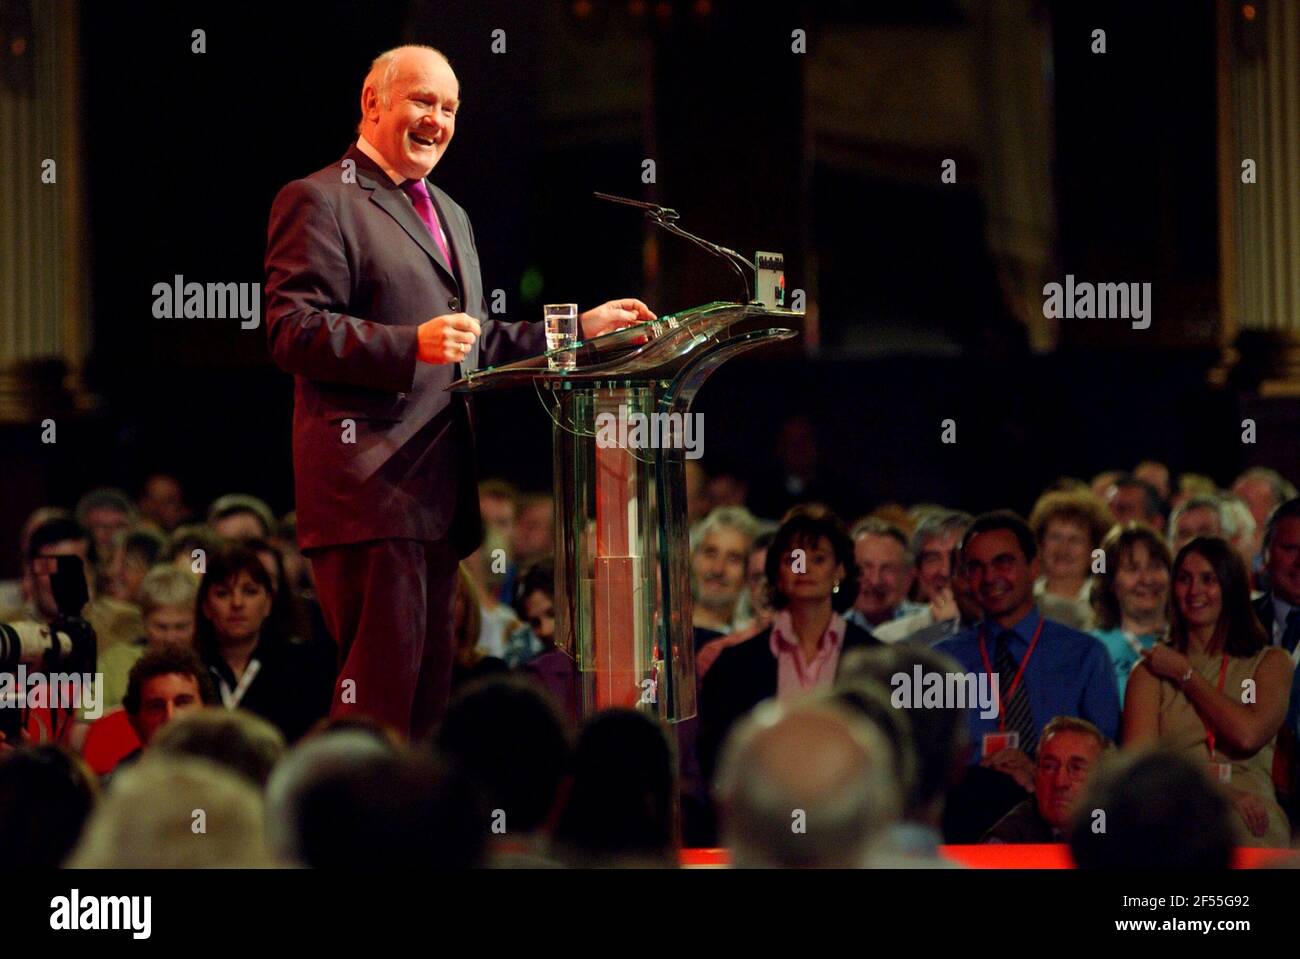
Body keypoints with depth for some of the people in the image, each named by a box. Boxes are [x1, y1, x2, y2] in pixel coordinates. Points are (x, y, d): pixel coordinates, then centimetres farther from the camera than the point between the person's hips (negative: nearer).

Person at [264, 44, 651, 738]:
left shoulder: (451, 217, 26)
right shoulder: (318, 202, -4)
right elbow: (292, 332, -14)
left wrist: (580, 329, 20)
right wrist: (411, 345, -25)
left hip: (439, 496, 9)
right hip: (370, 491, -9)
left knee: (428, 691, 11)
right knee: (380, 692, -15)